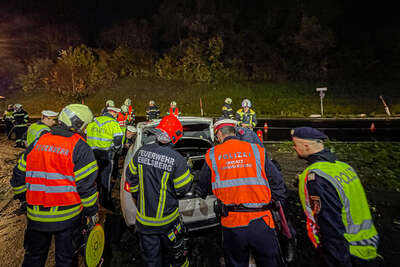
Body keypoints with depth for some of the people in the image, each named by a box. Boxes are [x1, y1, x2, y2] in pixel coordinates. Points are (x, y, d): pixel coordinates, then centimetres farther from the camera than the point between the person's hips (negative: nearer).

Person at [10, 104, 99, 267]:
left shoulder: (38, 142, 2)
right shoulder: (80, 147, -16)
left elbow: (19, 175, 9)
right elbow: (86, 184, -17)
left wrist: (23, 198, 25)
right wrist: (92, 211, -4)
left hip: (36, 214, 5)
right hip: (67, 216, -5)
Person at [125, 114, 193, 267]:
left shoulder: (142, 152, -8)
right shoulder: (176, 159, -22)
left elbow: (131, 177, 4)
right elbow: (184, 188, -13)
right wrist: (188, 173, 4)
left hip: (144, 218, 4)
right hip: (167, 220, -3)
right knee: (174, 253, 23)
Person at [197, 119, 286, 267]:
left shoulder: (212, 155, 0)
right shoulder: (257, 150, 0)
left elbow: (202, 189, 9)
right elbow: (277, 184, 3)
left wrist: (200, 192, 31)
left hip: (231, 223, 0)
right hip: (260, 222, 1)